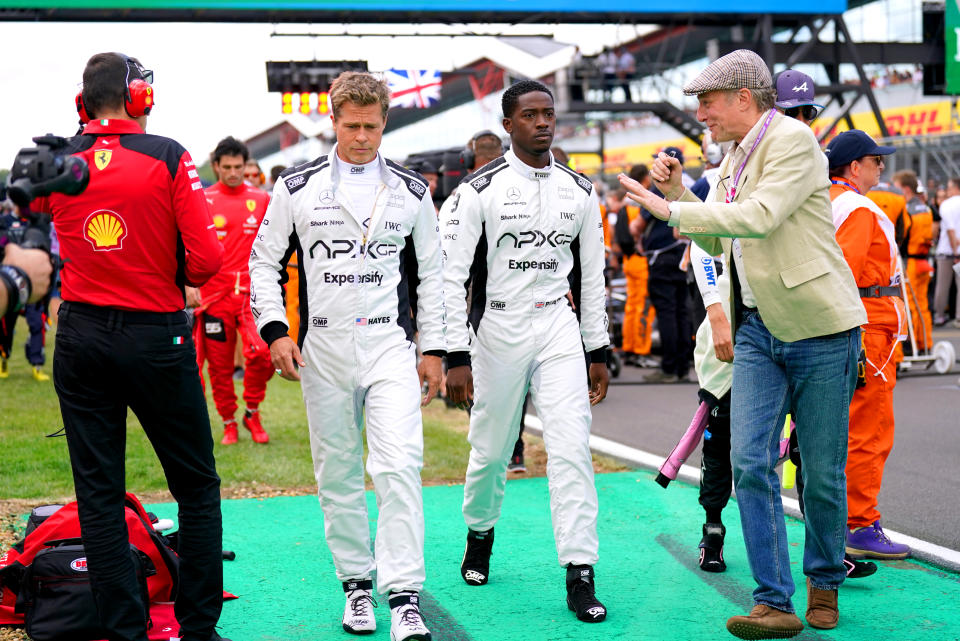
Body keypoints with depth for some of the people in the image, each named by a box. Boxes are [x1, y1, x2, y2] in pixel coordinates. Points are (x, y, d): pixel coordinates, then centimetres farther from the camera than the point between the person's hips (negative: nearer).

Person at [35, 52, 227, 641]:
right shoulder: (167, 157, -9)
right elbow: (207, 259, -14)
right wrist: (171, 277, 6)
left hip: (81, 337, 3)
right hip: (156, 336, -3)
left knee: (99, 492, 9)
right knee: (197, 487, 10)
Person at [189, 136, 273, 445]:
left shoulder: (261, 199, 7)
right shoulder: (203, 200, 3)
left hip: (251, 292, 0)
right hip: (214, 292, 0)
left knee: (262, 352, -17)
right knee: (220, 364, 4)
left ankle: (252, 413, 5)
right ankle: (228, 424, 20)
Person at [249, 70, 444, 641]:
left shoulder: (412, 190, 6)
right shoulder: (297, 188, 4)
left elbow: (431, 272, 11)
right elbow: (265, 261, 8)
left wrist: (434, 349, 7)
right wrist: (275, 330, -4)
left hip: (390, 347, -1)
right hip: (322, 350, 1)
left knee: (399, 467, -13)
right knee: (338, 474, 8)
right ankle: (358, 586, 22)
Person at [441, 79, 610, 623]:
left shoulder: (579, 190, 7)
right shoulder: (481, 189, -5)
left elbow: (592, 276, 13)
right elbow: (453, 276, -6)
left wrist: (598, 353, 11)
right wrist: (457, 357, -11)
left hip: (559, 327, 2)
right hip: (498, 329, -2)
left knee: (573, 449, -9)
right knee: (491, 451, 9)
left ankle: (581, 576, -7)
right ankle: (481, 533, 39)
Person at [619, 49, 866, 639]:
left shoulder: (794, 140, -12)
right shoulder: (735, 157, 14)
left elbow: (760, 217, -26)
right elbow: (717, 242, 21)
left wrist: (670, 210, -19)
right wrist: (677, 189, 8)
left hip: (819, 326, -7)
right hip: (757, 329, 7)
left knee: (823, 471, 4)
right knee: (751, 463, -5)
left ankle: (825, 584, 26)